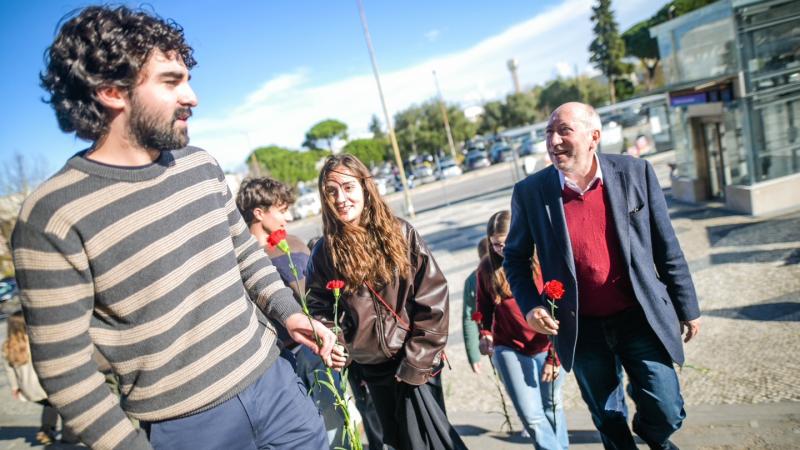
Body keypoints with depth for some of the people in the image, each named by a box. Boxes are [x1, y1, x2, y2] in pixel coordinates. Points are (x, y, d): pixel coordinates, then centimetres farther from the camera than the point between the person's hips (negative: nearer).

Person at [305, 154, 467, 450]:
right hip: (372, 368, 3)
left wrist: (416, 363, -12)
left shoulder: (400, 233, -9)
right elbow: (318, 307, 5)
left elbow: (433, 297, -10)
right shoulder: (324, 252, -3)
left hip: (417, 363, -3)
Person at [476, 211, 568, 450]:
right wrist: (485, 334, -6)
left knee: (551, 407, 15)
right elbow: (484, 307, 12)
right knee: (531, 416, -8)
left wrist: (554, 357, -11)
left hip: (546, 349, 0)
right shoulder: (487, 268, -2)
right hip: (509, 349, 1)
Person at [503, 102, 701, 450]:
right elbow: (515, 257, 3)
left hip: (640, 317, 0)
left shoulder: (635, 172, -8)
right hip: (581, 329, 0)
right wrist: (530, 306, -10)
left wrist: (687, 307, 6)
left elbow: (666, 247, 0)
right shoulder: (530, 192, -9)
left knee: (667, 415, 6)